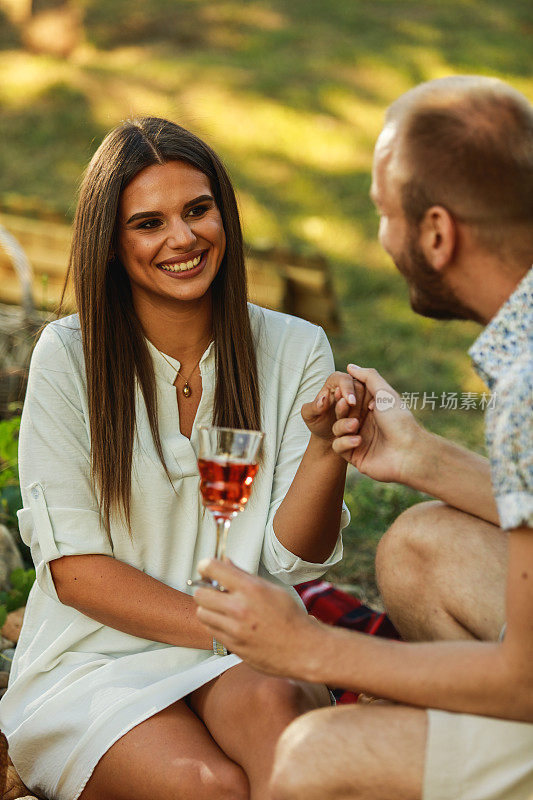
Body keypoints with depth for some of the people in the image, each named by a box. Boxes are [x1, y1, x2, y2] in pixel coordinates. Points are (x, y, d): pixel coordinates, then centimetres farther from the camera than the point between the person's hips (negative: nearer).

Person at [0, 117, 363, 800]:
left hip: (245, 663, 2)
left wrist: (326, 443, -22)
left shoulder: (295, 350, 1)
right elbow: (73, 569, -5)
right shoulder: (69, 358, -5)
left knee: (271, 704, -32)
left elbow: (294, 558, -3)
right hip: (96, 663, -1)